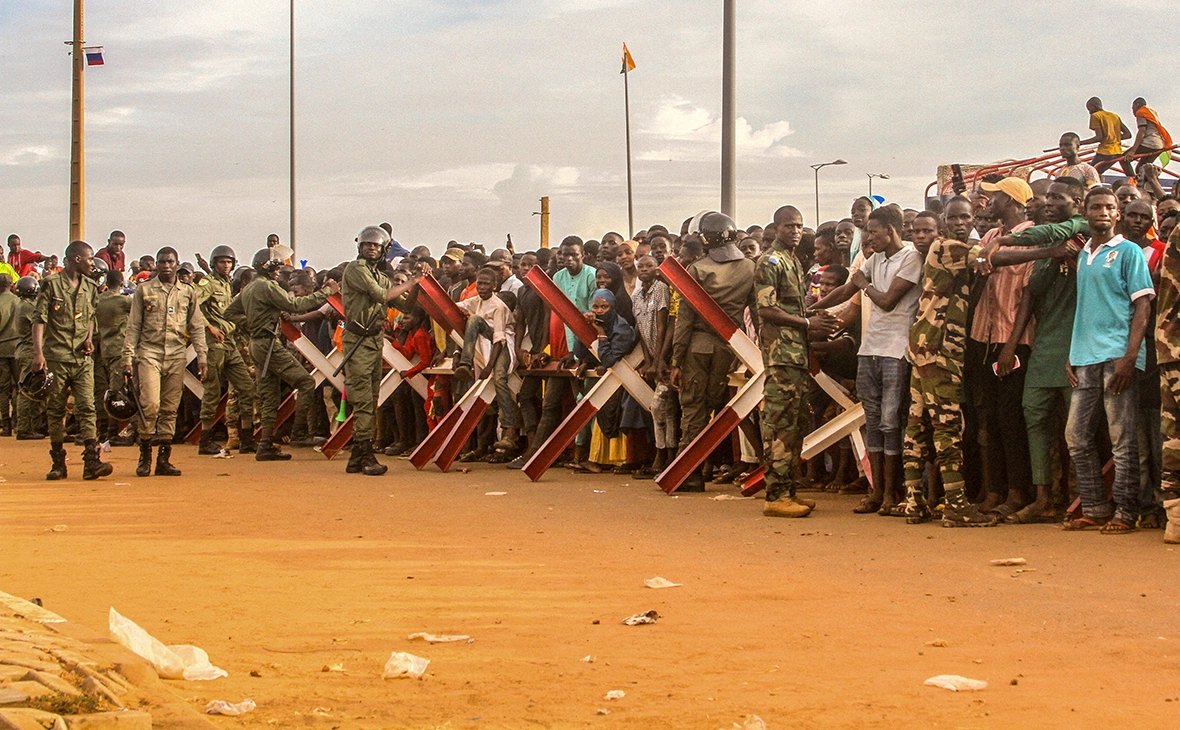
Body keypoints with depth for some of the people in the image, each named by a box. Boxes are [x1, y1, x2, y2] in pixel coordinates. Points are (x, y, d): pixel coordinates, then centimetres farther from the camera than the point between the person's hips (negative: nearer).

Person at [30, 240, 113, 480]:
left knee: (86, 407, -7)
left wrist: (89, 337, 5)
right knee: (55, 410, 4)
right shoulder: (51, 284, -2)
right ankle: (58, 463, 11)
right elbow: (39, 319, -6)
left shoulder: (90, 287, 12)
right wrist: (38, 353, -15)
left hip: (83, 357, 3)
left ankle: (91, 461, -13)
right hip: (56, 356, -3)